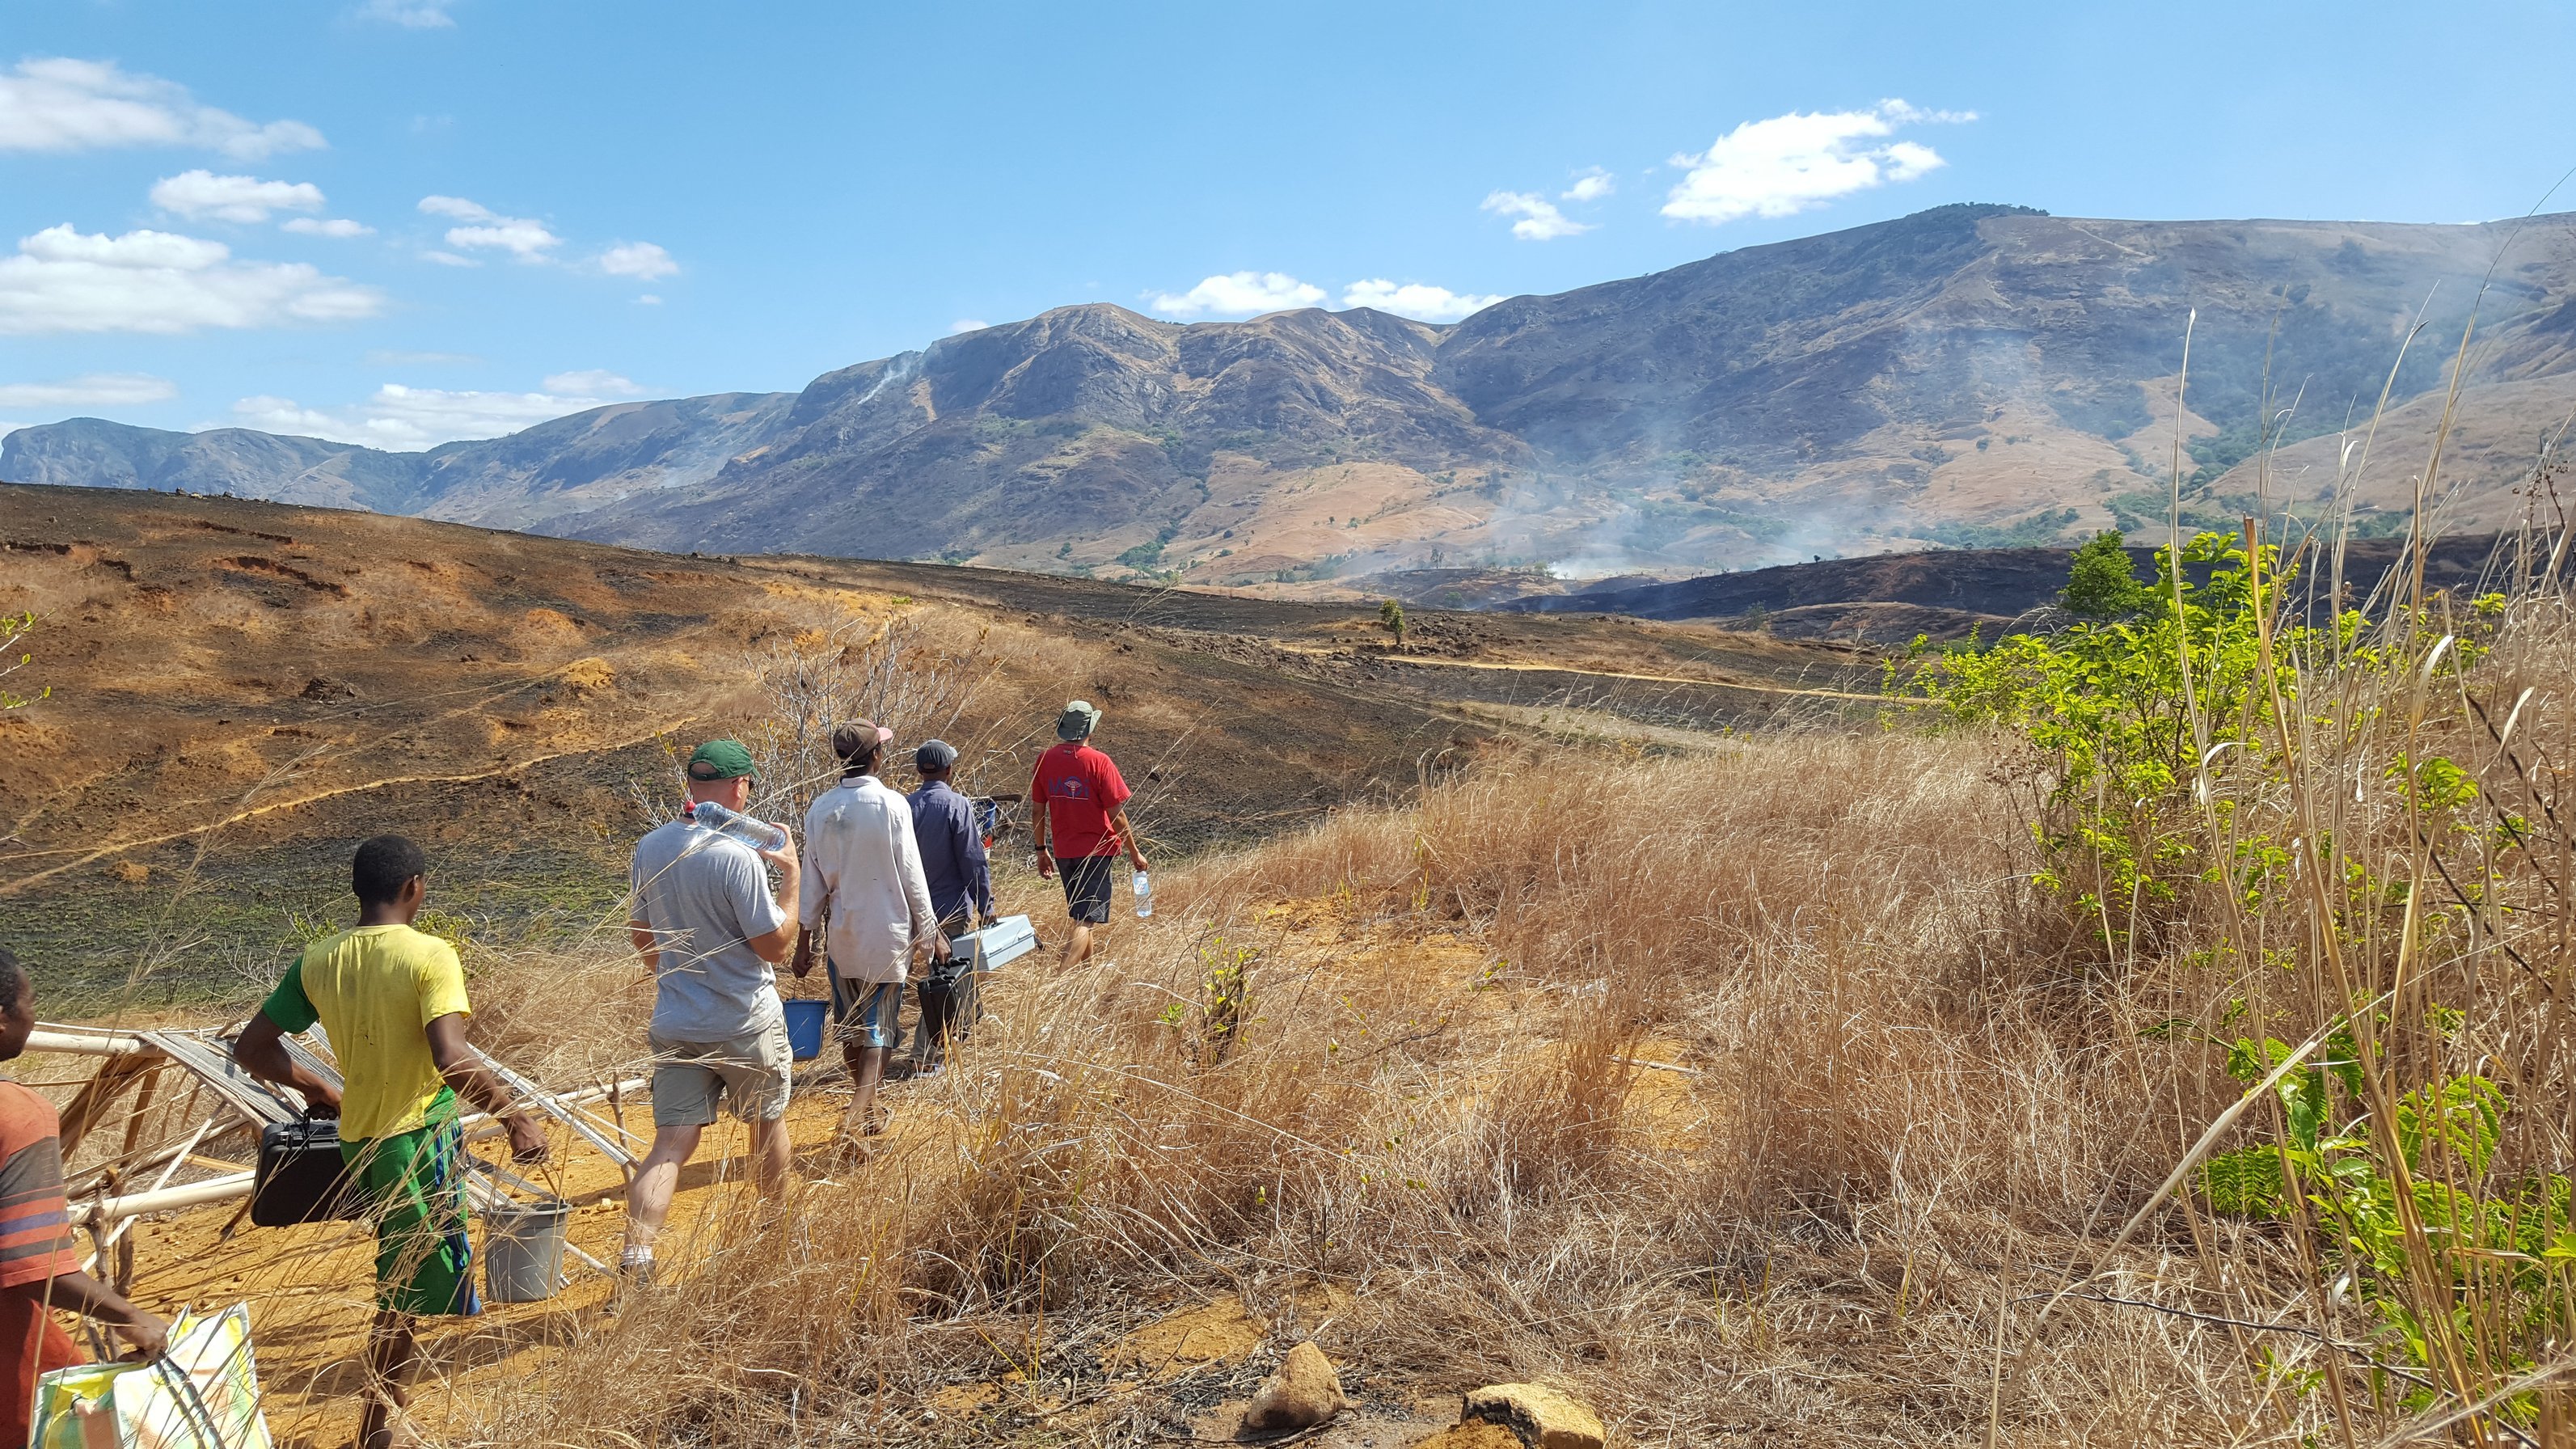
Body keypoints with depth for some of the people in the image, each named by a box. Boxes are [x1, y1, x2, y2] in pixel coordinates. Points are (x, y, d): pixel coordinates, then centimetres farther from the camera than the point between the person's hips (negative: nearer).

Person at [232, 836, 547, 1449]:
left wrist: (317, 1087, 20)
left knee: (402, 1280, 25)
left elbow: (250, 1049, 6)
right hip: (421, 1137, -7)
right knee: (409, 1287, 8)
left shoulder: (317, 962, 1)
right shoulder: (430, 955, -17)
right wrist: (515, 1116, -17)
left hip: (358, 1139, 7)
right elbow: (451, 1060, -27)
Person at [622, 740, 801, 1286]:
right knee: (768, 1122, 18)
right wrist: (791, 877, -6)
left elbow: (641, 937, 14)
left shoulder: (648, 849, 0)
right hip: (746, 1023, -4)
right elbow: (776, 945, -16)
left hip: (676, 1023, 4)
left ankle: (636, 1256, -12)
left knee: (671, 1143, 5)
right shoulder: (736, 856, -21)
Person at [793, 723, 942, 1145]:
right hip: (888, 935, -4)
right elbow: (911, 875, -10)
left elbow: (813, 880, 3)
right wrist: (930, 931, 0)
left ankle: (866, 1111, 30)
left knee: (851, 1026, 17)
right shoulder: (891, 804, -13)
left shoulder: (821, 808, -1)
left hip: (841, 934, 4)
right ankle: (856, 1115, -10)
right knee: (880, 1028, 3)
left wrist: (805, 939, 12)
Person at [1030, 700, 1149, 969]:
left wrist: (1041, 850, 16)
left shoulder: (1046, 759, -2)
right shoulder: (1099, 762, -16)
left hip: (1063, 852, 5)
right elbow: (1116, 815, -14)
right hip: (1097, 851, -5)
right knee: (1086, 921, -5)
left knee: (1080, 915, 22)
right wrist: (1134, 852, -3)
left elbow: (1038, 811, 4)